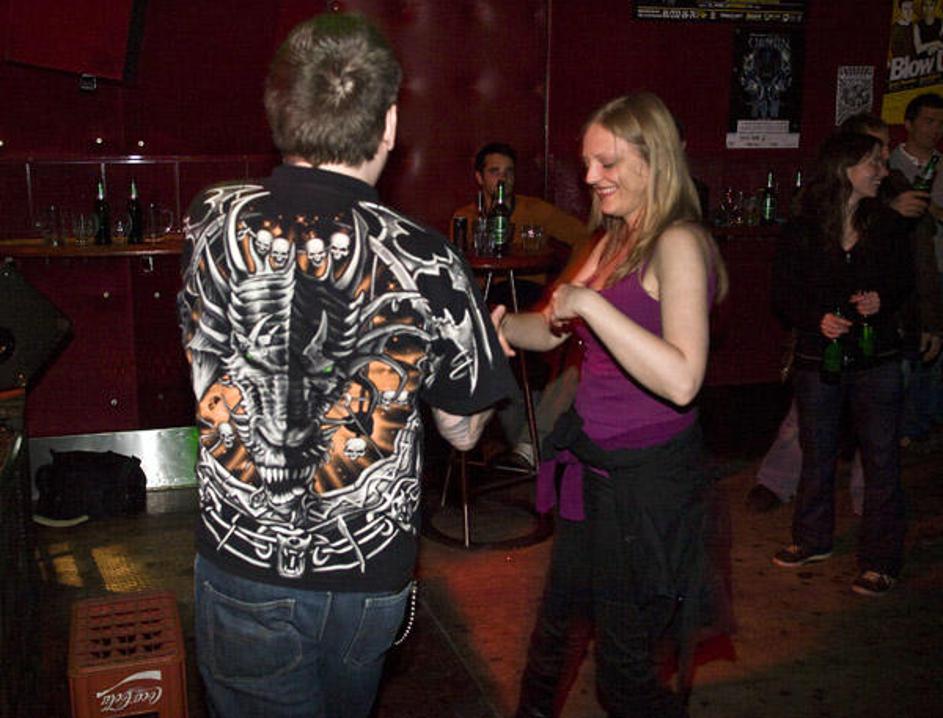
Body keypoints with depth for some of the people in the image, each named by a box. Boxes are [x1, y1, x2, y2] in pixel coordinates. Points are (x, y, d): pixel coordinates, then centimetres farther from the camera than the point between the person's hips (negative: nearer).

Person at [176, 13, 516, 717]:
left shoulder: (212, 221, -12)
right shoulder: (427, 263, -18)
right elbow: (463, 429, -4)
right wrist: (486, 338, 16)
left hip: (245, 562, 0)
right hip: (372, 576, 1)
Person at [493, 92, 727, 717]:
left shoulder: (677, 244, -19)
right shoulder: (614, 241, 9)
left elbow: (682, 379, -32)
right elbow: (551, 330, 14)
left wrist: (588, 301, -28)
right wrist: (504, 325, -7)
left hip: (649, 478, -8)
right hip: (593, 466, 8)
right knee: (555, 625, 23)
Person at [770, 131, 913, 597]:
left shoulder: (888, 224, -1)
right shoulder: (801, 231, -6)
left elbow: (904, 281, 8)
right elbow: (783, 296, -3)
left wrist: (882, 300, -13)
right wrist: (818, 319, -20)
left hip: (876, 360, 0)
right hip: (819, 359, 0)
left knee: (881, 459, 2)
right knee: (817, 454, 15)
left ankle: (880, 560, 15)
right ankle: (813, 540, 34)